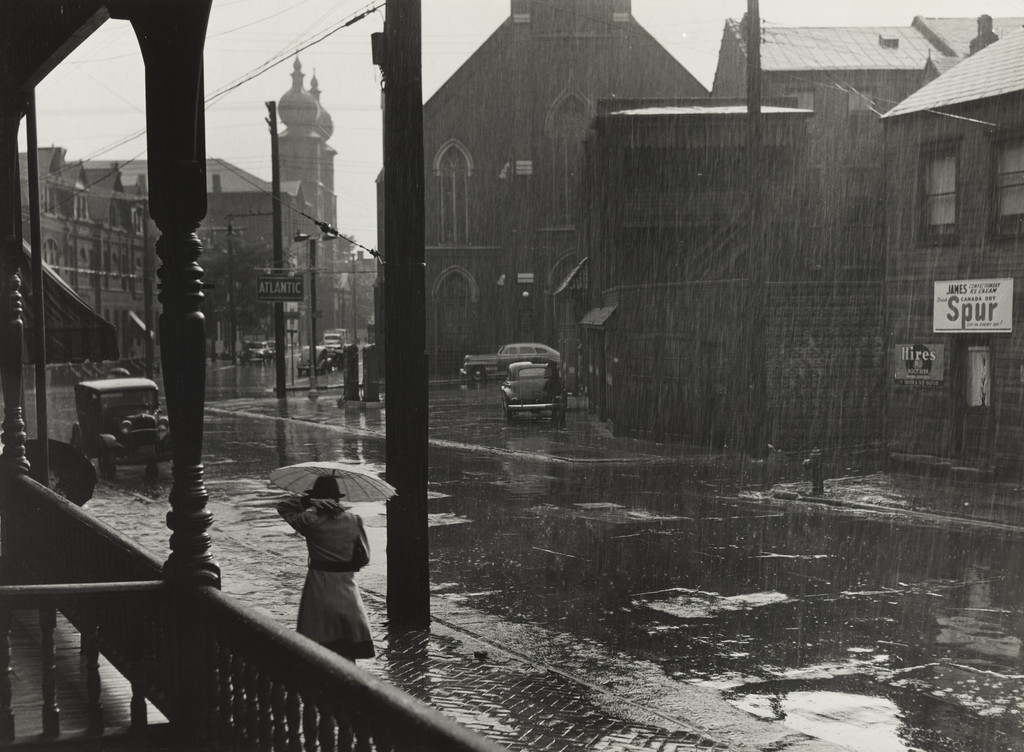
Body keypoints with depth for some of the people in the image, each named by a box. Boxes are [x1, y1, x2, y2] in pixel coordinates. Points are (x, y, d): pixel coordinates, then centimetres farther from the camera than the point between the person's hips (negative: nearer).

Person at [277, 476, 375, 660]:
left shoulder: (312, 520, -9)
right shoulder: (354, 520, -1)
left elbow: (282, 507, 4)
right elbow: (365, 556, 3)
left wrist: (309, 502, -7)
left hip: (319, 583, -3)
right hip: (346, 586, 3)